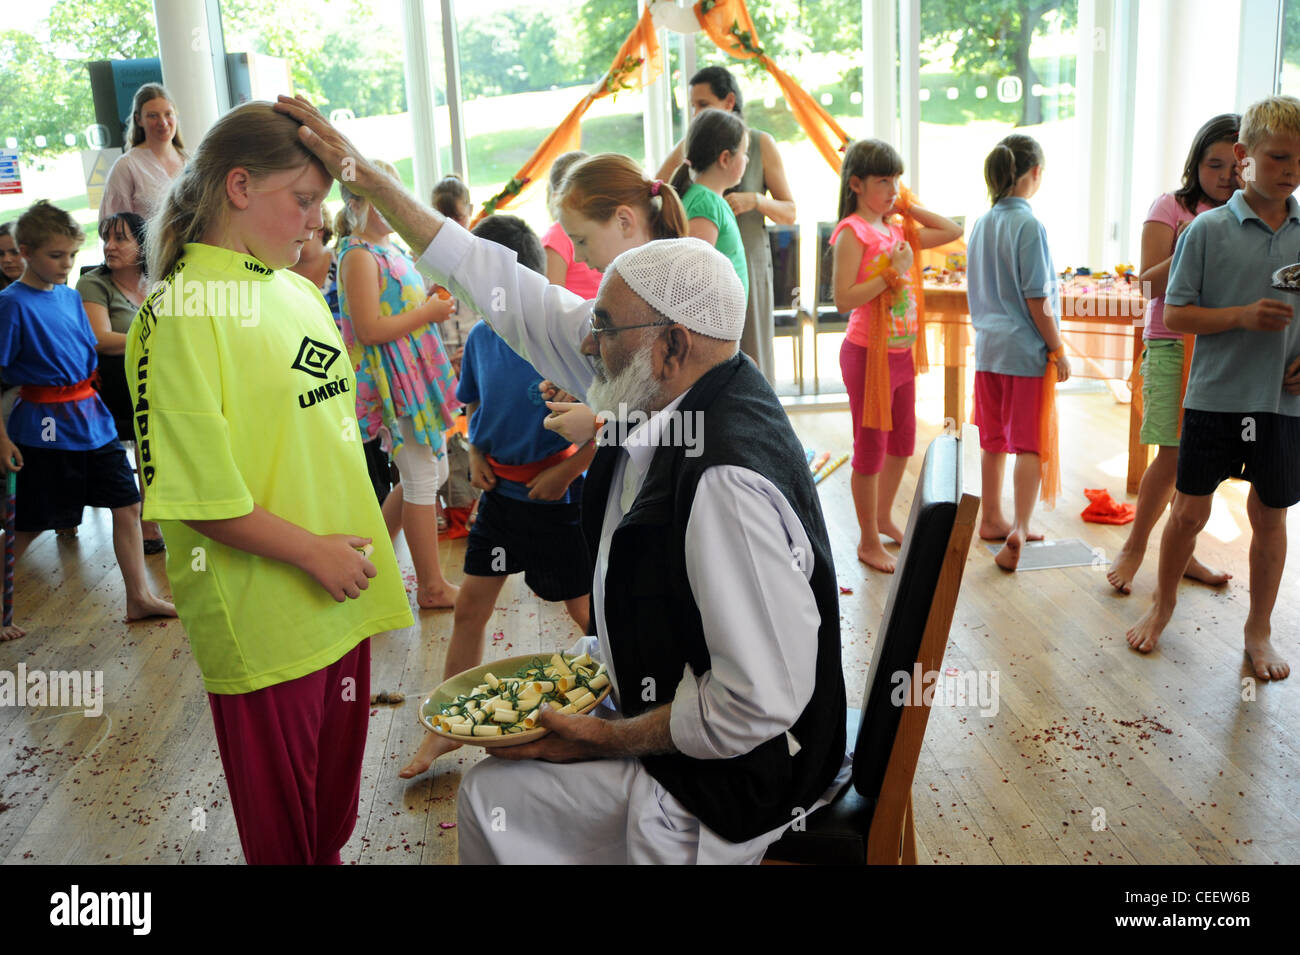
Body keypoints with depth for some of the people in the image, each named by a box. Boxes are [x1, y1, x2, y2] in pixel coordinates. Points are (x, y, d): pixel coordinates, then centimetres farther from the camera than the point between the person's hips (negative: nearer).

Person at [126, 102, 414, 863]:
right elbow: (193, 494, -19)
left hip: (340, 595, 7)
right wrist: (311, 550, -16)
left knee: (336, 797, 23)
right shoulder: (183, 312, -15)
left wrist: (359, 547, 13)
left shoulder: (297, 291, 9)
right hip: (266, 619, -7)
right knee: (282, 828, 11)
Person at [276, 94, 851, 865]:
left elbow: (760, 700, -32)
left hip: (731, 780, -8)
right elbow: (512, 296, -4)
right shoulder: (668, 391, -8)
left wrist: (610, 739, -19)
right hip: (664, 686, 8)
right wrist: (360, 170, -1)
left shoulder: (726, 483, -34)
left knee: (492, 796, 1)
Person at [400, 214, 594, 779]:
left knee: (586, 611, 6)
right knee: (469, 608, 10)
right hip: (500, 493, 6)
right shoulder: (481, 337, 1)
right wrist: (475, 452, 1)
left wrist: (566, 471, -17)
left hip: (557, 497, -5)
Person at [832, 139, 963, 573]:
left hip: (902, 353, 8)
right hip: (868, 353, -8)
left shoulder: (896, 231, 8)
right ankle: (868, 541, 17)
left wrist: (907, 207, 9)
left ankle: (884, 518, 39)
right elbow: (843, 299, -23)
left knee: (903, 442, 19)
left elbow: (952, 231, 16)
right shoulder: (852, 232, -15)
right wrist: (892, 273, -22)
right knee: (871, 449, 3)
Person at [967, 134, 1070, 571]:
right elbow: (1036, 299, -15)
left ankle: (992, 520, 27)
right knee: (1031, 444, -2)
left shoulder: (982, 223, 7)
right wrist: (1058, 350, -8)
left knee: (994, 440, 16)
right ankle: (1019, 530, -10)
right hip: (1025, 351, -7)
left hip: (987, 347, 7)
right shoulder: (1028, 226, -15)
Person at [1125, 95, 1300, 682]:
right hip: (1215, 395, -2)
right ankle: (1162, 604, 30)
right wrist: (1244, 315, -18)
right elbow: (1175, 315, -5)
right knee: (1190, 510, 6)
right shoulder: (1210, 228, -5)